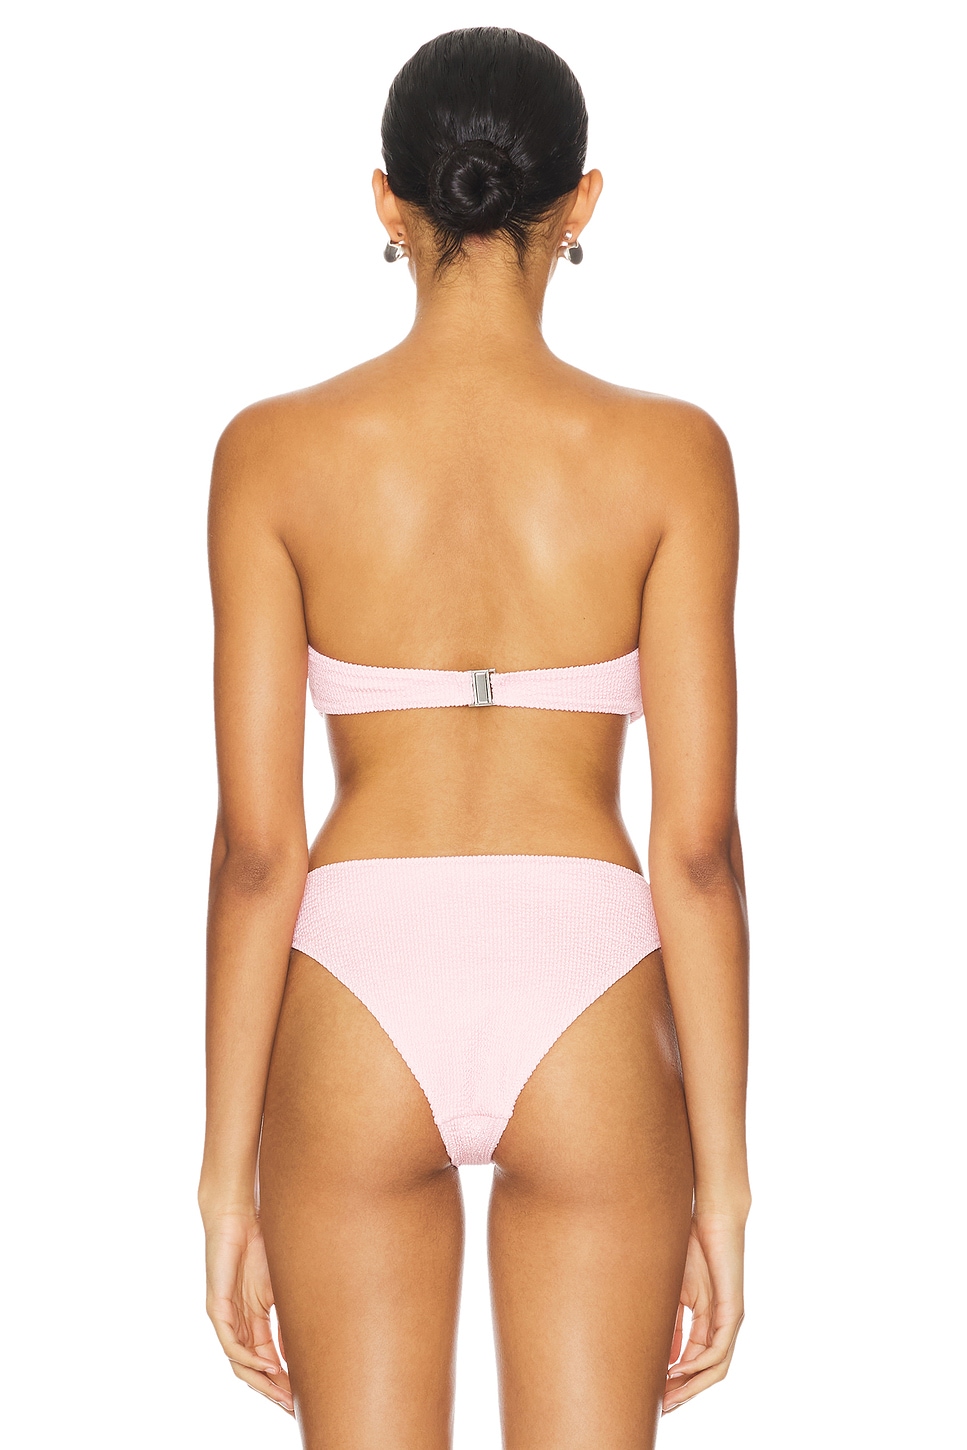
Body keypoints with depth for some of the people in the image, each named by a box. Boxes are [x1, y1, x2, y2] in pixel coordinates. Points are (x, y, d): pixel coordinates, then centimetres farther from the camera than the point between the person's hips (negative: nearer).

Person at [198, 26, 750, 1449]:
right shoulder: (668, 453, -5)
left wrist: (227, 1175, 2)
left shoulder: (277, 451, -4)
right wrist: (723, 1178, 1)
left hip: (357, 1014, 0)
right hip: (588, 1017, 0)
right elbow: (698, 844, -6)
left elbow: (255, 844, -5)